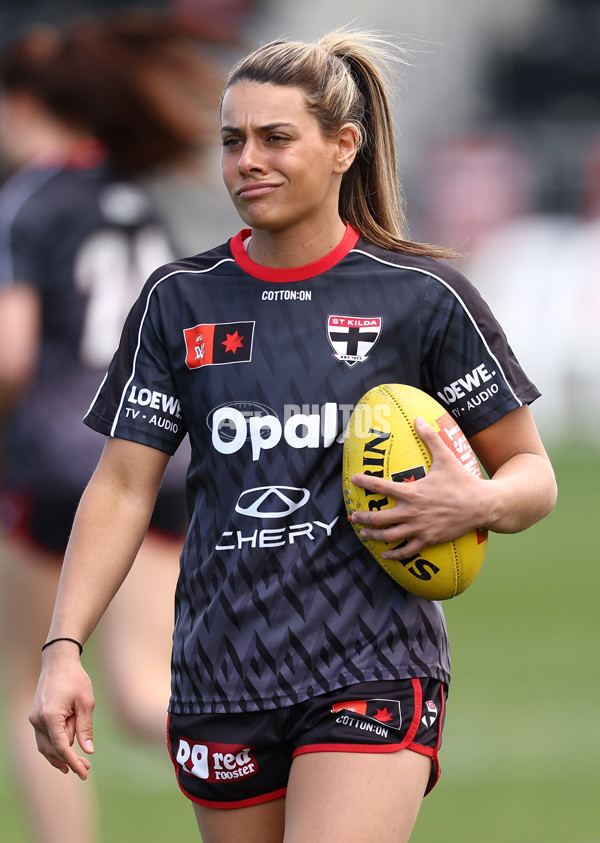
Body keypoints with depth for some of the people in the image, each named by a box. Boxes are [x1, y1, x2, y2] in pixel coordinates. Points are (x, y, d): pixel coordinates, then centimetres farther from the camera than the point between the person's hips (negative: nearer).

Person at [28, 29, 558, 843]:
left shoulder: (422, 295, -1)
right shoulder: (178, 301, 7)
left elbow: (532, 475, 5)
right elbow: (122, 487, 5)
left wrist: (479, 504, -18)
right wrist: (63, 648, -7)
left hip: (372, 678, -4)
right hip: (220, 677, 4)